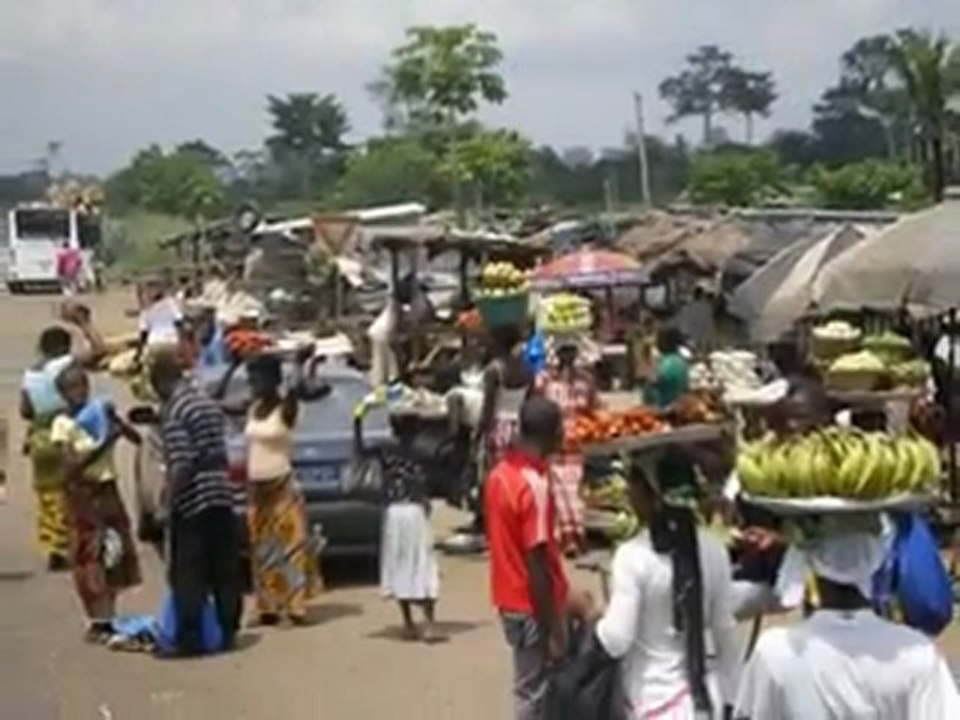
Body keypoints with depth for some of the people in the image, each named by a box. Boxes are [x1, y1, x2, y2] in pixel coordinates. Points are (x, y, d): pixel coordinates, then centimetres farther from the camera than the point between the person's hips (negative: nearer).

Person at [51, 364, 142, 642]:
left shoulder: (101, 411, 3)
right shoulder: (63, 424, -9)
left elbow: (137, 439, 0)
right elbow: (71, 467, -18)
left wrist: (117, 422, -17)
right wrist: (101, 446, -25)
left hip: (108, 490, 5)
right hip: (83, 495, -5)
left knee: (115, 554, 7)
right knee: (90, 558, -2)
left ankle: (107, 618, 17)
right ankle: (98, 622, 4)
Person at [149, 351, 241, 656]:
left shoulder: (172, 411, -12)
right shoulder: (209, 403, 13)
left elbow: (181, 465, -19)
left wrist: (170, 499, -13)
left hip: (193, 502, -8)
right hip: (222, 495, 8)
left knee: (189, 574, -2)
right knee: (225, 570, 11)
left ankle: (190, 638, -3)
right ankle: (227, 631, 17)